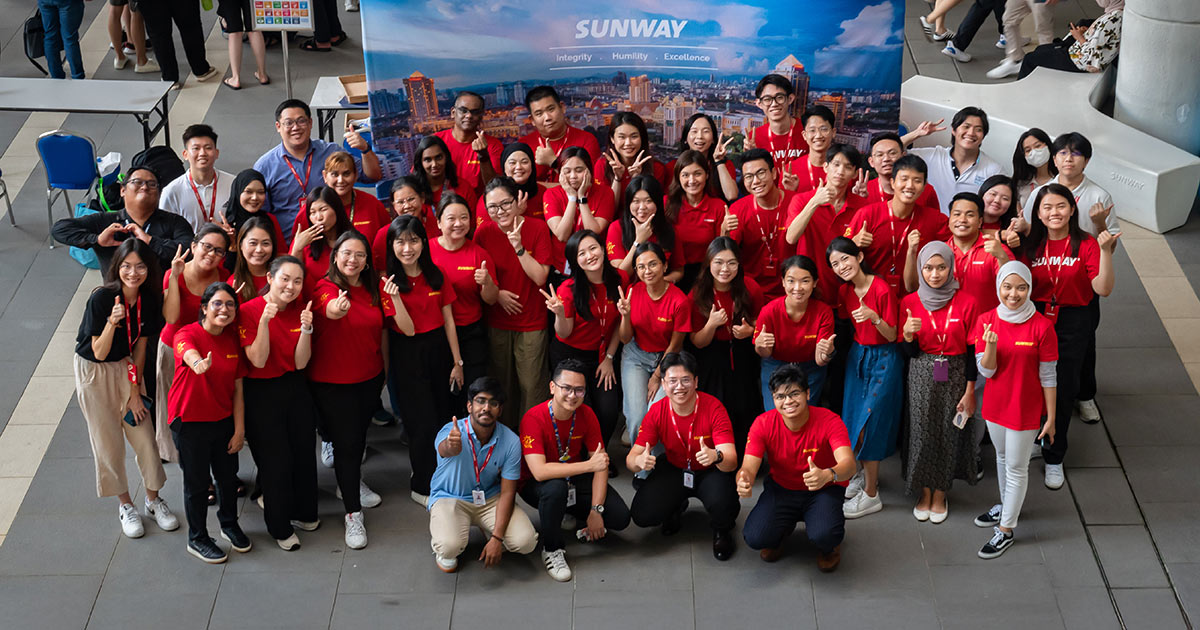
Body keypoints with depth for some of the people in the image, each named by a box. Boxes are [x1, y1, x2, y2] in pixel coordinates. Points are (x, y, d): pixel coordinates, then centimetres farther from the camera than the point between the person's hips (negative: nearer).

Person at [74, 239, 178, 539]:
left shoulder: (148, 299, -11)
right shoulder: (101, 298, -25)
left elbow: (140, 346, -1)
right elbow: (99, 353, -21)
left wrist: (135, 390, 0)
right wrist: (112, 322, -38)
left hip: (127, 368, 4)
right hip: (94, 372, -4)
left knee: (144, 436, 3)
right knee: (109, 441, 5)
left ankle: (153, 500, 22)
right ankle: (125, 504, 23)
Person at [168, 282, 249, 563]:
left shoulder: (233, 339, -1)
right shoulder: (188, 334, -18)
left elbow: (237, 390, 2)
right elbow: (189, 353, -45)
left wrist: (239, 429, -1)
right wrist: (199, 363, -68)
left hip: (224, 420, 5)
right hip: (190, 421, -5)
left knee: (228, 475, 18)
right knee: (197, 481, 7)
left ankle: (229, 524, 44)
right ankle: (197, 538, 27)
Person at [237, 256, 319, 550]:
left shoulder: (300, 309, -1)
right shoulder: (249, 311, -15)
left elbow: (300, 362, -6)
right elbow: (258, 360, -20)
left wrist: (306, 328, -21)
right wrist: (265, 320, -30)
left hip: (296, 390, 5)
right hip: (262, 394, -5)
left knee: (304, 452, 13)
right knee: (276, 460, 1)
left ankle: (304, 513, 36)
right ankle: (280, 528, 19)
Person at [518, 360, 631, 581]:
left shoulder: (586, 414, -10)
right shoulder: (533, 419, -26)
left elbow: (601, 465, -8)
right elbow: (539, 471, -36)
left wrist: (596, 511, -18)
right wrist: (589, 465, -37)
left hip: (575, 480, 4)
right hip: (536, 485, -4)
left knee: (620, 518, -15)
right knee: (556, 487, -40)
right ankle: (552, 549, -15)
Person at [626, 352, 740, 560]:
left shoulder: (713, 408, -24)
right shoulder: (657, 412, -15)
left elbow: (731, 462, -29)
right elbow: (632, 457, -16)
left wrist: (716, 456, -54)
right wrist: (639, 461, -42)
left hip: (710, 471, -3)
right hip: (673, 470, 3)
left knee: (722, 503, -36)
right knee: (642, 515, -18)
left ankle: (721, 531, 4)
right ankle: (676, 508, 19)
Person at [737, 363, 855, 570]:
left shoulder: (829, 421, -22)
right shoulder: (763, 424, -15)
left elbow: (848, 464, -36)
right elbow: (748, 467, -21)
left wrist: (828, 475, -61)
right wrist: (744, 481, -48)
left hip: (823, 490, -2)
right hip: (781, 489, 2)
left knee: (824, 535, -33)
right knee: (755, 538, -23)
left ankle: (828, 546, 8)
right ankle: (782, 530, 16)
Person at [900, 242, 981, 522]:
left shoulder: (966, 303, -7)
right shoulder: (910, 303, -3)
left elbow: (972, 351, -3)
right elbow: (909, 353, 0)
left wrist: (969, 391, -4)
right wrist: (908, 334, -22)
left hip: (955, 375, -1)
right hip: (922, 376, 1)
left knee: (949, 434, 5)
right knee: (922, 433, 2)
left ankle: (940, 494, 23)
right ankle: (924, 493, 21)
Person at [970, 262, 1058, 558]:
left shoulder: (1041, 327, -18)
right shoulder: (986, 320, -8)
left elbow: (1048, 376, -11)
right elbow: (986, 371, -8)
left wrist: (1051, 417, -8)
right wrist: (990, 347, -29)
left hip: (1025, 409, -4)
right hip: (995, 404, 4)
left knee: (1016, 467, 6)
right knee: (1002, 457, 24)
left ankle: (1005, 530, 17)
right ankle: (1006, 506, 47)